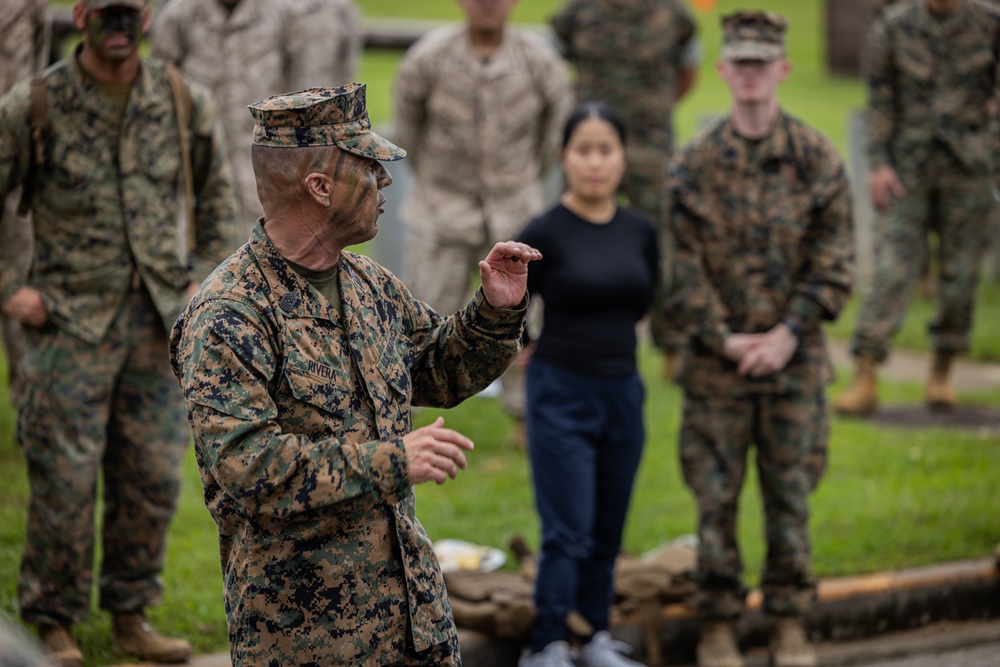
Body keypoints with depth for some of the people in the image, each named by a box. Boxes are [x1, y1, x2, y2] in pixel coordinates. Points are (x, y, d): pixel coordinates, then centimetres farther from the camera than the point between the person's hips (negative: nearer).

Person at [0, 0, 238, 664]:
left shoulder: (186, 104, 4)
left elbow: (217, 196, 18)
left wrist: (205, 278, 9)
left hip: (160, 323, 3)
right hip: (72, 322, -3)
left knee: (154, 478, 6)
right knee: (65, 479, -2)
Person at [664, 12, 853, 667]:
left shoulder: (818, 159, -1)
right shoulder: (695, 165, -1)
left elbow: (835, 262, -2)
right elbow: (684, 267, -1)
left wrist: (789, 333, -11)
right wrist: (724, 339, -10)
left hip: (795, 357, 0)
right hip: (717, 362, 0)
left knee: (791, 493, 6)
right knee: (716, 495, 4)